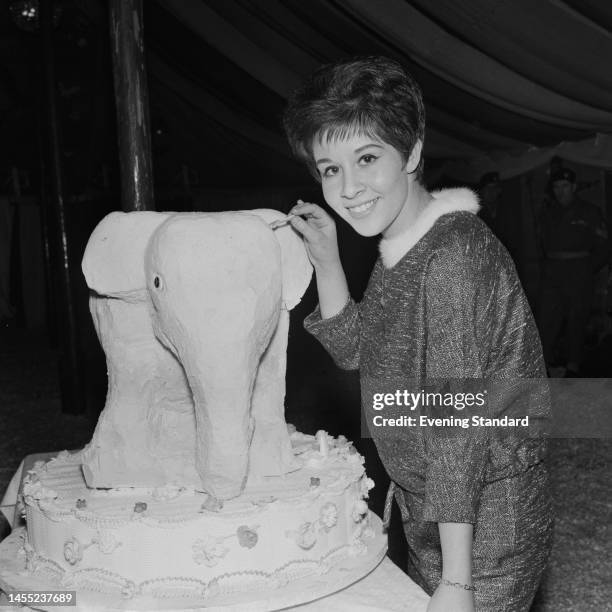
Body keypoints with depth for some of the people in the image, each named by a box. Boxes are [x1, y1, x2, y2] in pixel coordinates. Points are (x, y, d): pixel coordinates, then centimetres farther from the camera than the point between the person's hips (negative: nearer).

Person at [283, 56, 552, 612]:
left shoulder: (453, 258, -25)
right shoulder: (398, 248, 3)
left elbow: (458, 429, -25)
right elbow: (352, 348, 14)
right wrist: (326, 259, 1)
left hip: (481, 533, -8)